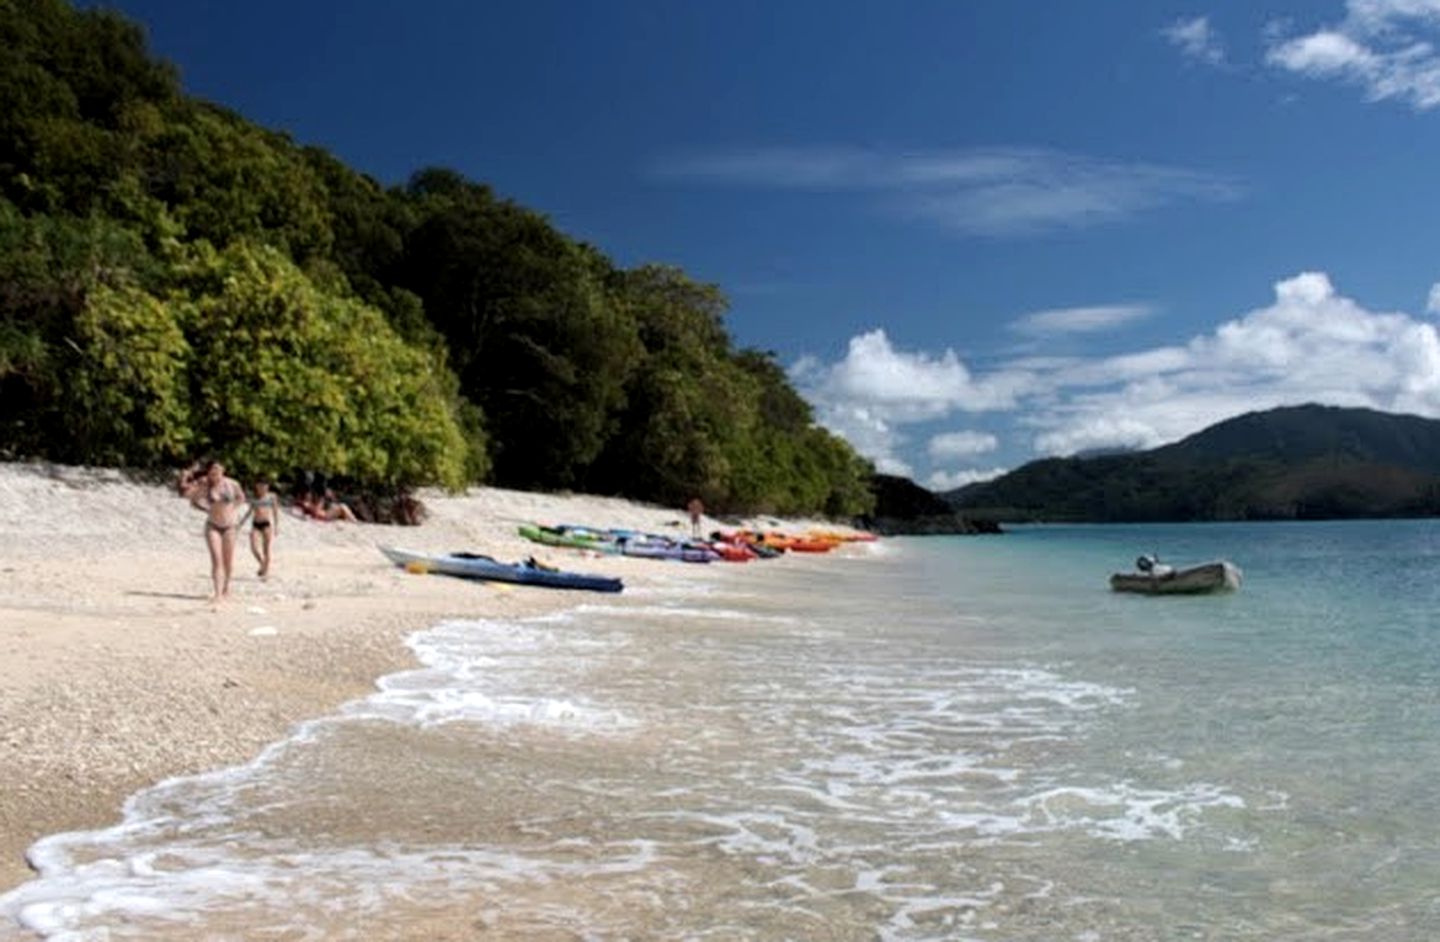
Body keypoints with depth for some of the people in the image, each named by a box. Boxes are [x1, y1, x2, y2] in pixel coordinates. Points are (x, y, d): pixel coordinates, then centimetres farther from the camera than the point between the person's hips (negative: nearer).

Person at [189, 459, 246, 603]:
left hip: (229, 526, 1)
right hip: (213, 526, -1)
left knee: (228, 561, 8)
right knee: (216, 559, -13)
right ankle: (218, 593, -14)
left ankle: (226, 587, 33)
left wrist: (233, 510, 0)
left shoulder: (232, 484, -9)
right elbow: (193, 502, 3)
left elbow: (241, 497, 11)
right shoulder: (204, 485, -8)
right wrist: (206, 509, -7)